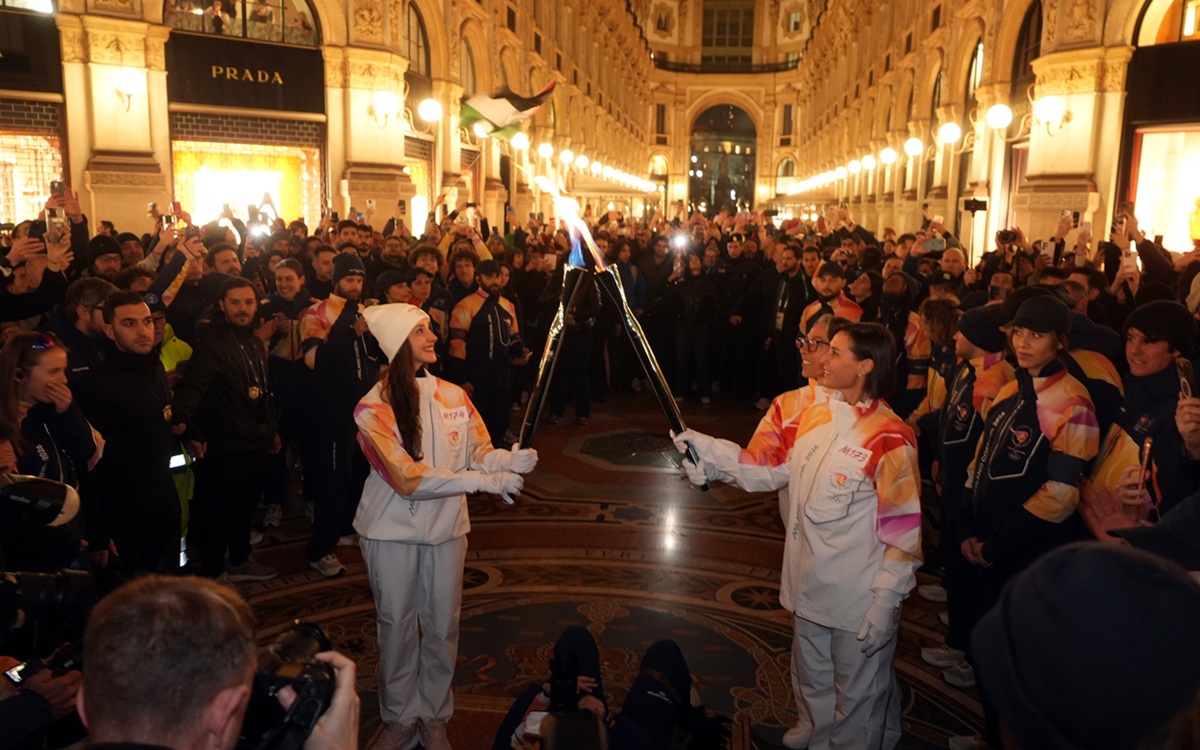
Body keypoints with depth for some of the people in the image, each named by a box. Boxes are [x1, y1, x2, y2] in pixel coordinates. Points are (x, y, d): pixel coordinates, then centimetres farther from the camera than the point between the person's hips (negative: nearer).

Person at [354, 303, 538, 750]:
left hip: (446, 527, 3)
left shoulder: (453, 396, -3)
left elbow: (479, 453, -5)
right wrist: (484, 481, -31)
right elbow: (408, 478, -24)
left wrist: (510, 459, -28)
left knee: (443, 624, 12)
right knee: (397, 625, 11)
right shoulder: (373, 409, -16)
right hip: (391, 530, -3)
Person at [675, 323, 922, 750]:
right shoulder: (815, 417, 1)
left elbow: (903, 527, -19)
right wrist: (708, 451, -9)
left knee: (856, 692, 15)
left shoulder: (889, 439, -21)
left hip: (858, 599, -7)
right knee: (811, 678, 29)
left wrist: (886, 602, -18)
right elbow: (769, 465, 3)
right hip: (808, 586, 7)